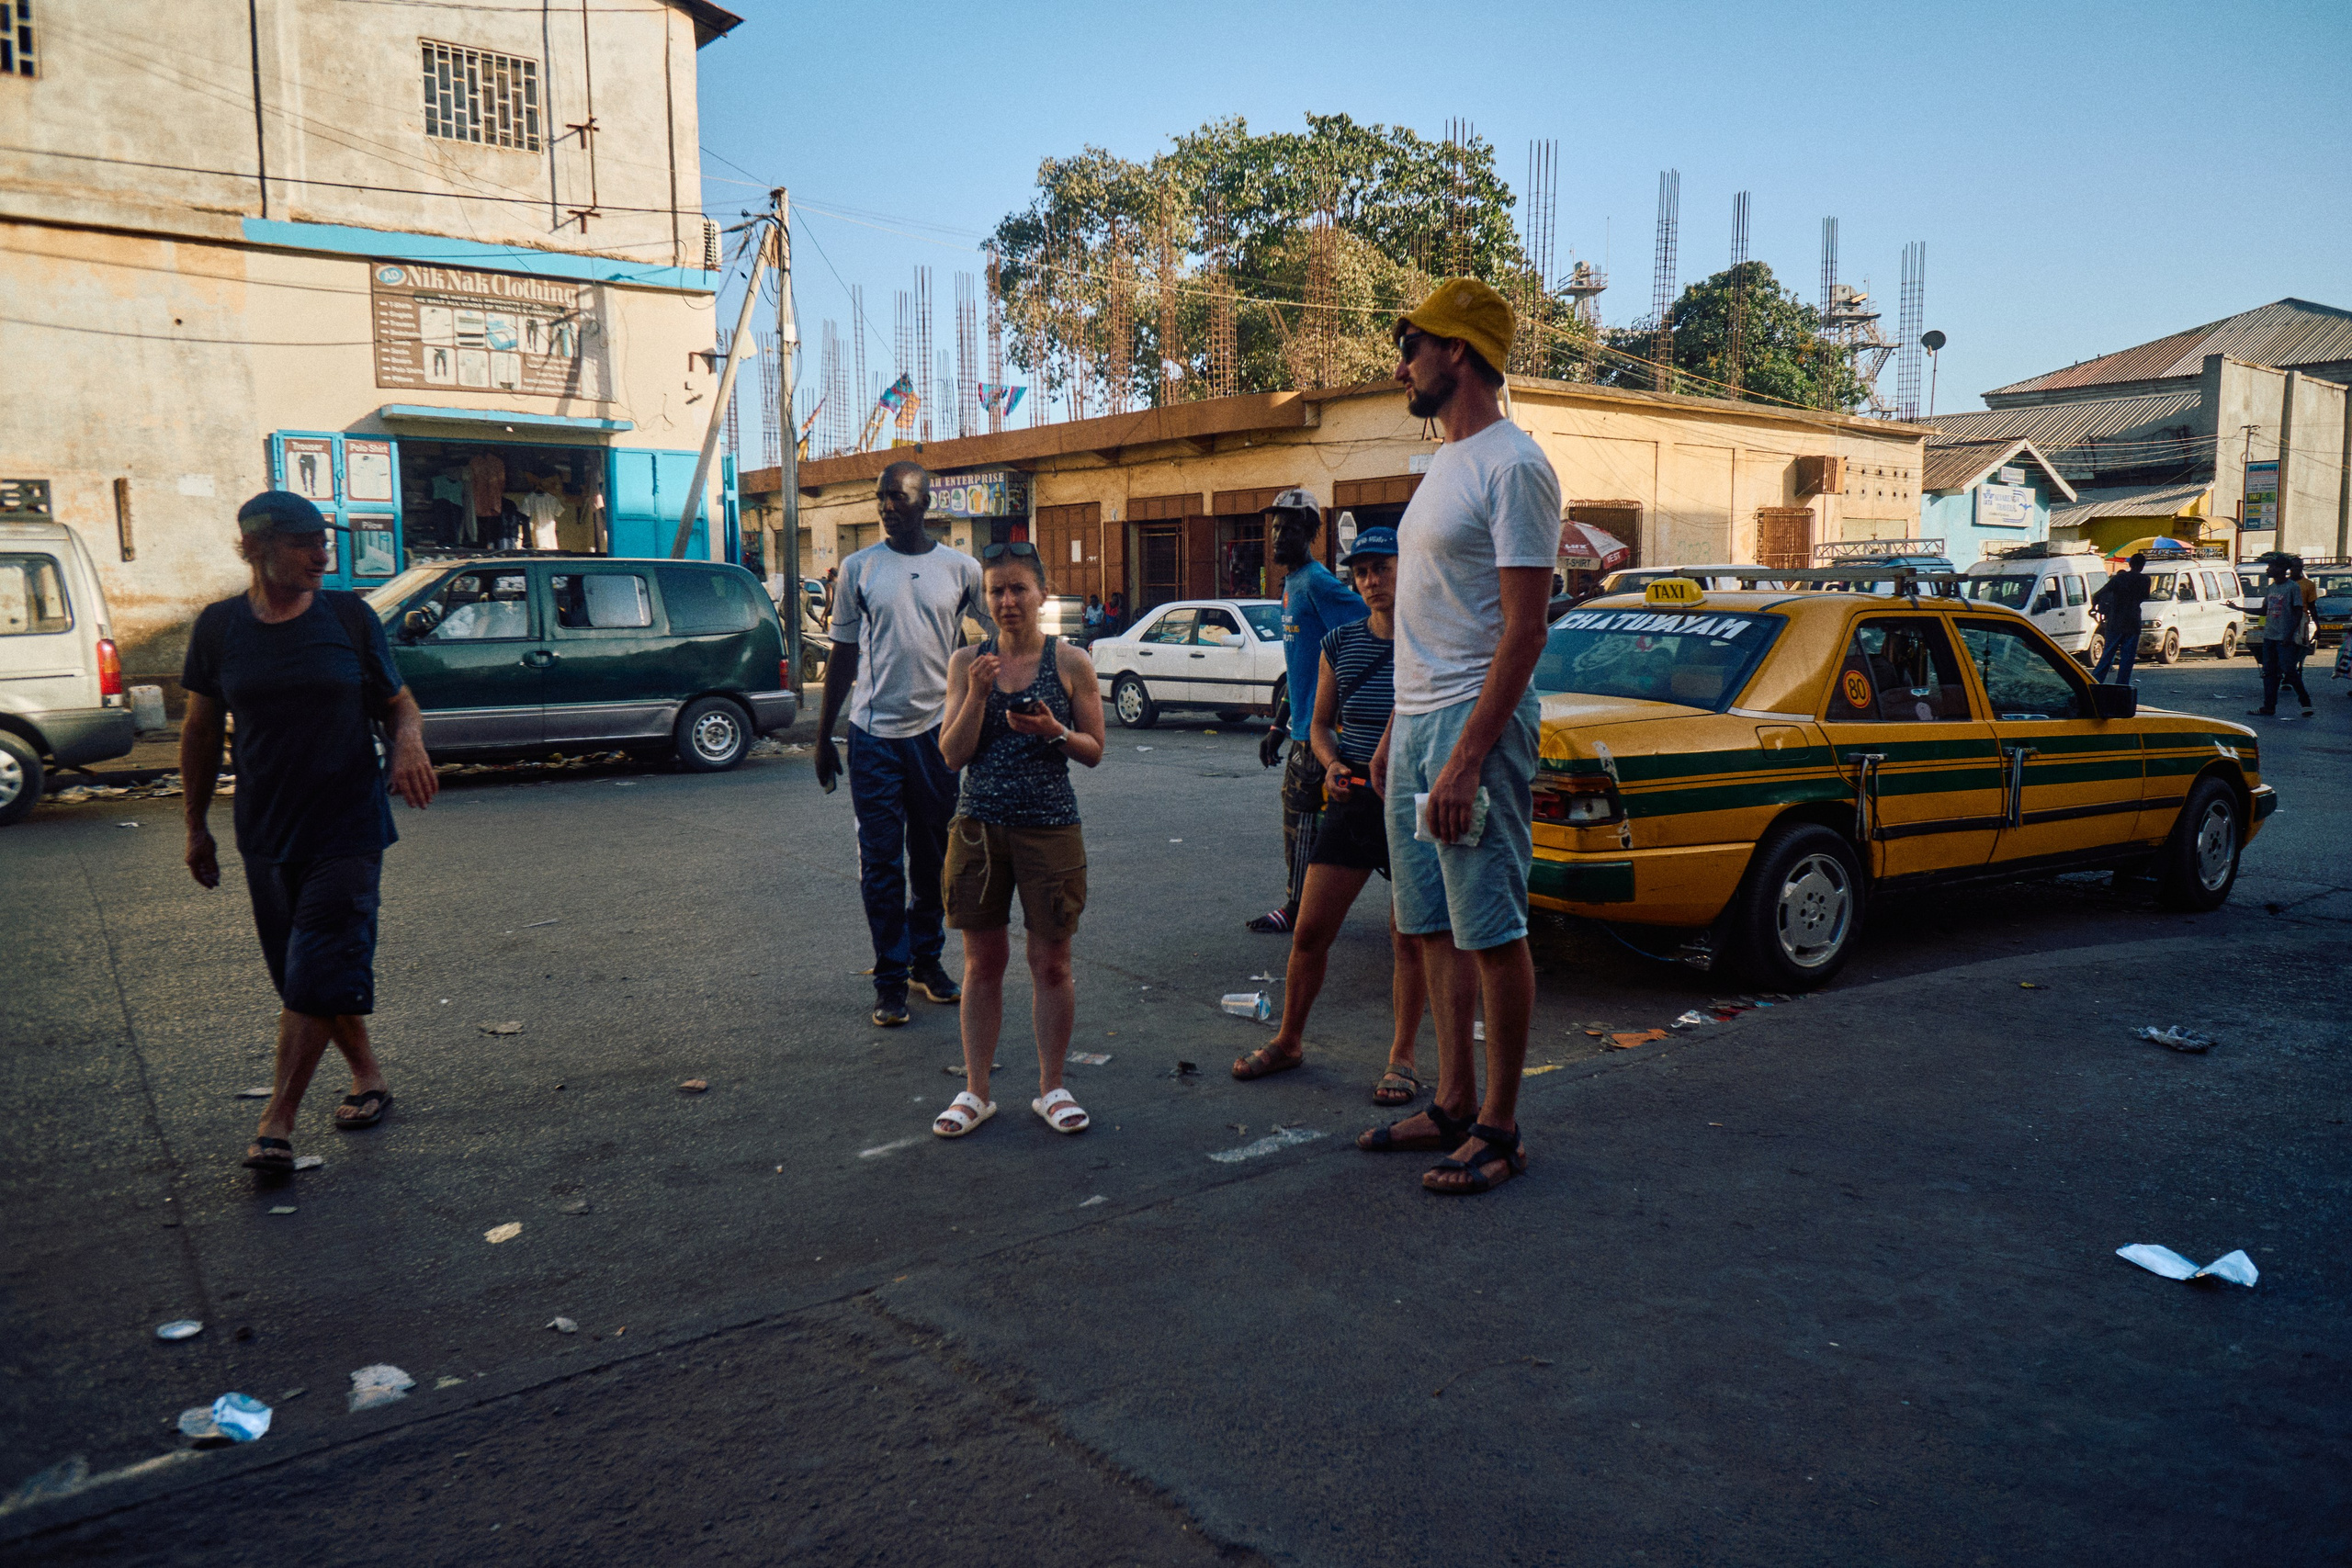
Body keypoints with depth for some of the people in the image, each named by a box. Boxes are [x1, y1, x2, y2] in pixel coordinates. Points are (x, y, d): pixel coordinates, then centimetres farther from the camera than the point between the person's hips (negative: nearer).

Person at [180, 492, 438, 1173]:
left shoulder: (349, 617, -2)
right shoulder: (220, 626, 1)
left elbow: (399, 703, 5)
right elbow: (201, 732, 10)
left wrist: (410, 743, -18)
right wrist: (196, 826, 12)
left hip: (349, 830, -2)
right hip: (265, 835, 3)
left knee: (318, 977, -7)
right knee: (303, 977, 11)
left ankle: (276, 1120, 0)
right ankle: (369, 1077, 30)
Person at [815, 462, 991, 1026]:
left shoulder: (961, 568, 2)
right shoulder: (858, 569, 3)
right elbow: (843, 656, 8)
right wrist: (823, 739, 7)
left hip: (939, 730, 1)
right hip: (875, 732, -1)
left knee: (933, 857, 11)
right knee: (881, 861, 0)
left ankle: (927, 962, 26)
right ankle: (890, 979, 8)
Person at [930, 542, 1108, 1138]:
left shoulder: (1071, 662, -1)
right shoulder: (967, 662, 3)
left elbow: (1095, 751, 2)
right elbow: (952, 754, -1)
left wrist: (1054, 731, -17)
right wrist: (977, 695, -14)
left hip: (1050, 828, -1)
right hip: (978, 827, 2)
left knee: (1051, 964, 6)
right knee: (983, 962, 9)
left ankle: (1051, 1088, 22)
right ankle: (975, 1091, 21)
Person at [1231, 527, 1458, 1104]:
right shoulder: (1340, 642, 7)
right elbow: (1320, 724, 15)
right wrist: (1332, 765, -5)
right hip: (1351, 802, 4)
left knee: (1410, 939, 3)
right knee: (1310, 932, 5)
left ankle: (1401, 1058, 18)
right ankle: (1287, 1041, 23)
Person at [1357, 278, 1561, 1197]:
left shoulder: (1512, 466, -12)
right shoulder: (1444, 464, 18)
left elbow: (1523, 631, -19)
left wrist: (1466, 758, -24)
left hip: (1475, 724, -10)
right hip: (1417, 720, 10)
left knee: (1492, 932, -2)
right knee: (1434, 928, 13)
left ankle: (1500, 1130, 8)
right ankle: (1454, 1103, 24)